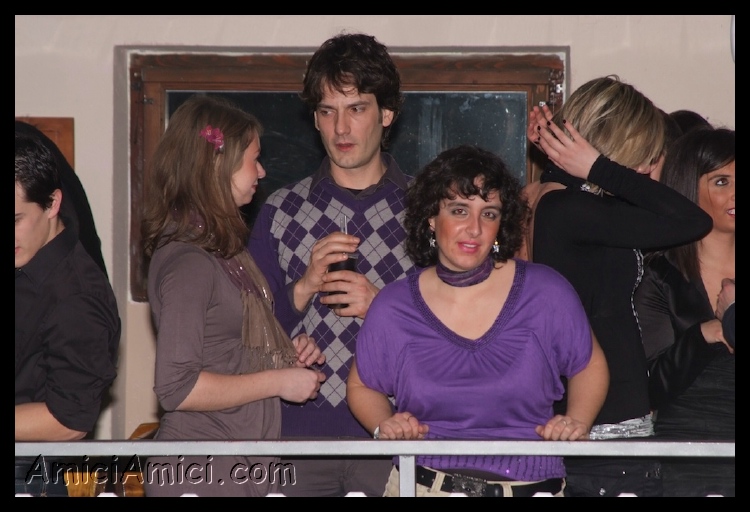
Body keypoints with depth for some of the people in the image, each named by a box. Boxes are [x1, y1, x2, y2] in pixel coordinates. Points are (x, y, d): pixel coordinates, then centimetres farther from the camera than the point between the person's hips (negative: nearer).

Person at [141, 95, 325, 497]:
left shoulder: (223, 249, 12)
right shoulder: (188, 260, -17)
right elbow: (176, 388, -23)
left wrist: (286, 353, 6)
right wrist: (278, 381, -16)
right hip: (203, 473, -9)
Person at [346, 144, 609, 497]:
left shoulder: (546, 293, 1)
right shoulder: (393, 307, 3)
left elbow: (589, 366, 17)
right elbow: (363, 386, 19)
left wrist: (578, 421, 0)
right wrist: (384, 425, 0)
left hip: (529, 485, 0)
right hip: (422, 485, 0)